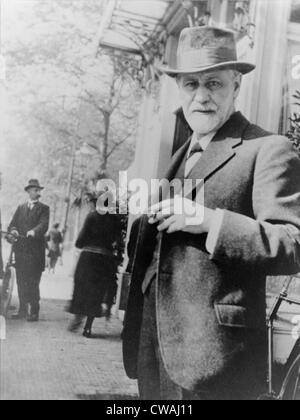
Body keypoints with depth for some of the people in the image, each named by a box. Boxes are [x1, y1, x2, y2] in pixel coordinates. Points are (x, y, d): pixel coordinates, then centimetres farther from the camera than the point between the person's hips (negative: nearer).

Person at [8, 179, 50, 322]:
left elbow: (44, 225, -11)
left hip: (35, 250, -4)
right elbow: (12, 224, 11)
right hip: (20, 249, 4)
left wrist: (34, 231, -30)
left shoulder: (44, 208, 5)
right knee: (21, 282, 7)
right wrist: (13, 230, -12)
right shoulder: (20, 208, 18)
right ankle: (23, 310, 16)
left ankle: (34, 312, 0)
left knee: (33, 282, -6)